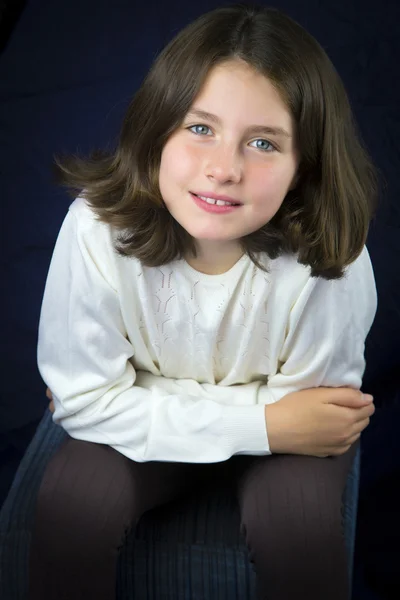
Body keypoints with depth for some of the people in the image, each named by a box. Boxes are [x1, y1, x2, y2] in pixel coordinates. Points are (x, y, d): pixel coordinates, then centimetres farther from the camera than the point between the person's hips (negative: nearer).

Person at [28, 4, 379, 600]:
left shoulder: (330, 259, -30)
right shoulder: (97, 231, -29)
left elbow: (310, 399, -16)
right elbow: (85, 399, -21)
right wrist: (259, 426, -28)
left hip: (278, 426, 0)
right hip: (141, 421, 1)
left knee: (300, 521, -26)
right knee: (73, 499, -23)